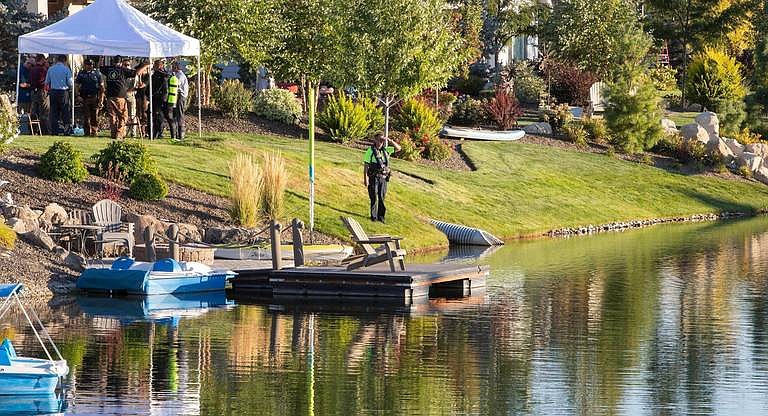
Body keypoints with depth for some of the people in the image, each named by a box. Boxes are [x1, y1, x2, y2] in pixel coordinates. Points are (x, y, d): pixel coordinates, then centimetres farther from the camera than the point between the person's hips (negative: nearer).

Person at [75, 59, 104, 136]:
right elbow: (77, 85, 13)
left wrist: (101, 97, -1)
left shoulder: (97, 73, 6)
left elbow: (101, 86, 8)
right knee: (86, 116, 0)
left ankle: (94, 131, 3)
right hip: (85, 97, 1)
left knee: (95, 116, -2)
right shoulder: (81, 74, 10)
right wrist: (78, 95, -1)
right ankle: (87, 132, 4)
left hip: (95, 97, -1)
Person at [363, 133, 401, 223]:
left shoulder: (385, 150, 9)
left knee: (382, 198, 5)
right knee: (374, 198, -2)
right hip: (373, 178, -4)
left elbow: (398, 148, 11)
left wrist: (390, 141, -3)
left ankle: (381, 216, 12)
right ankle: (374, 216, 6)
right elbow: (366, 165, -6)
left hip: (383, 178, 4)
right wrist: (365, 178, -12)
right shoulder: (370, 151, -5)